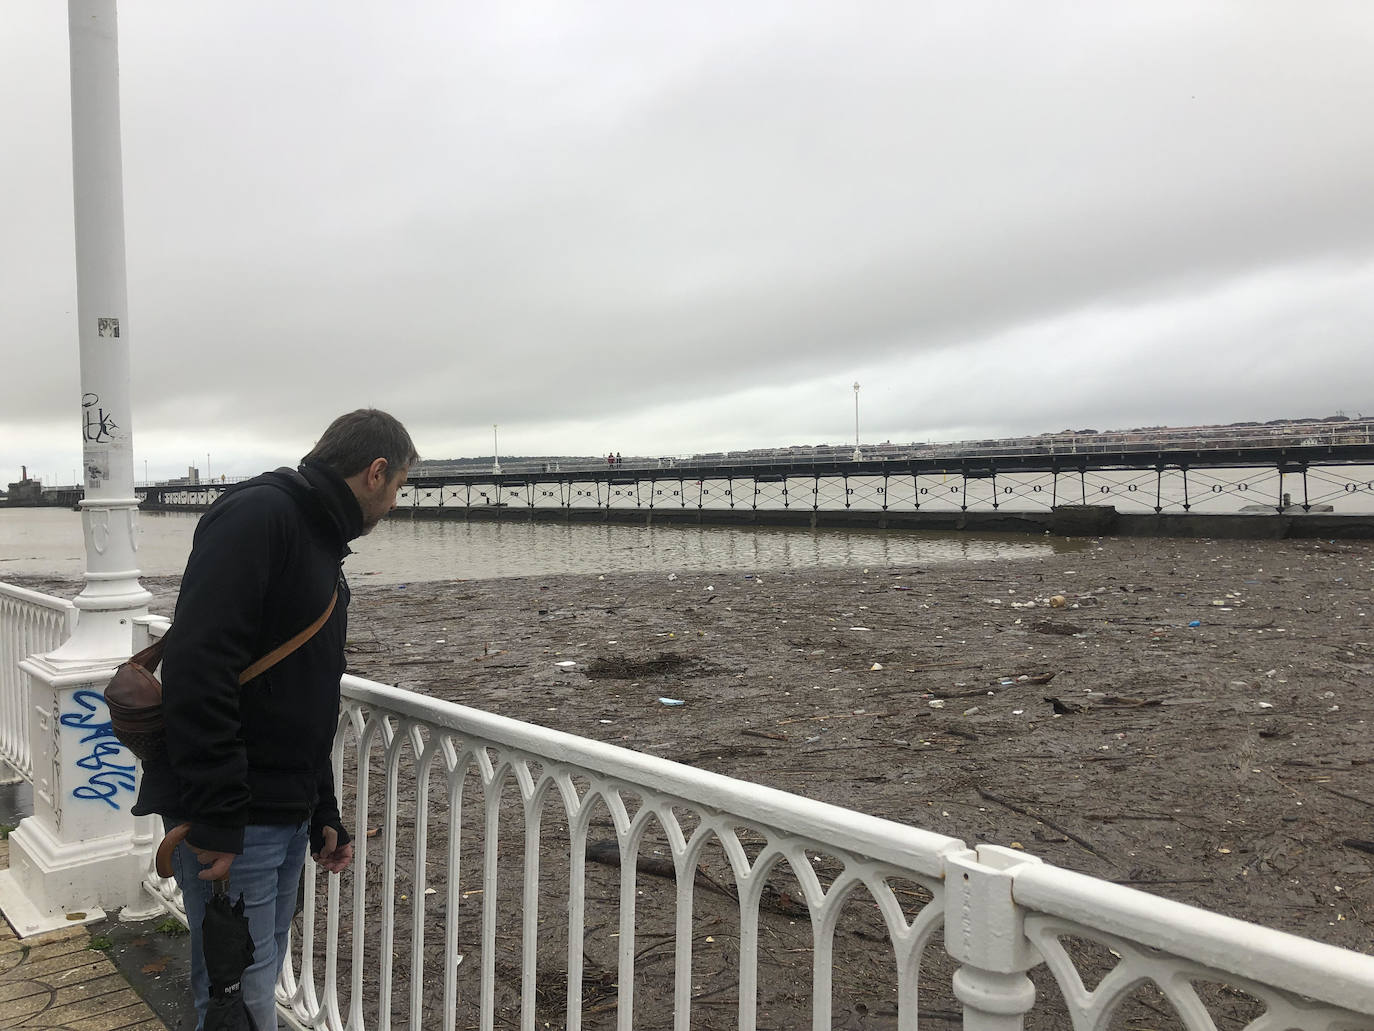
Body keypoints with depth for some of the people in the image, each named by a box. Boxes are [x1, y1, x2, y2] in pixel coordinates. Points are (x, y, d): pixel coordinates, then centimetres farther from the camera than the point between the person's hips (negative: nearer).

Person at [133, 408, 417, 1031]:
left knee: (264, 978, 18)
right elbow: (197, 669, -25)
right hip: (230, 822, -9)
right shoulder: (259, 514, -14)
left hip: (287, 814, 9)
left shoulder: (323, 547, 17)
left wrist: (323, 816, 21)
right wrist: (214, 818, -25)